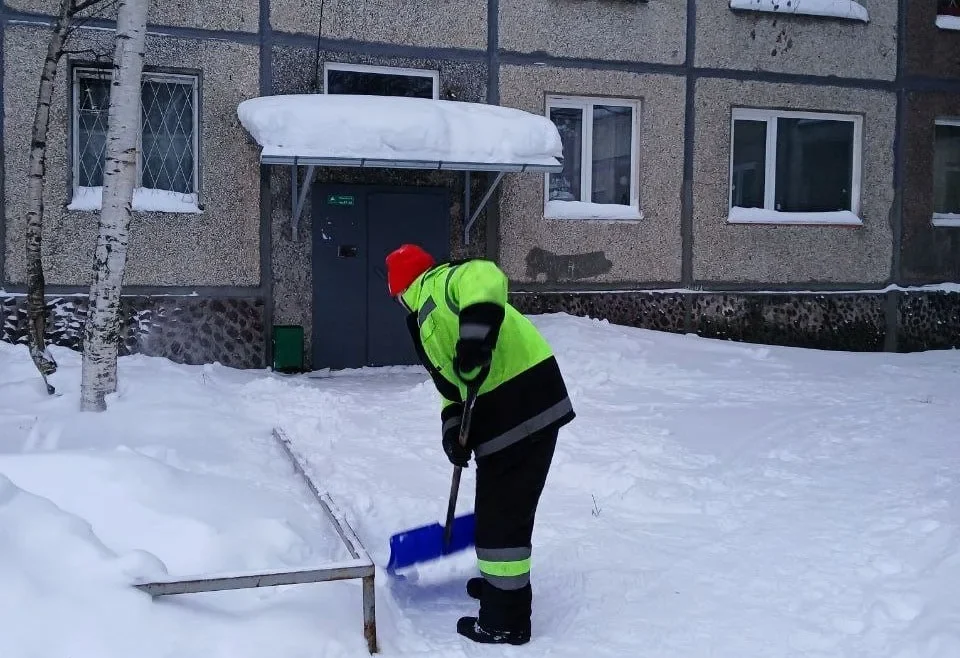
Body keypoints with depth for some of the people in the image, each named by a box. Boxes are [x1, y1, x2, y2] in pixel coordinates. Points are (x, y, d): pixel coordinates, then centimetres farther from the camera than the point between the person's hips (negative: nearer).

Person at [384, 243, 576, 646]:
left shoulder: (438, 285, -6)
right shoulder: (426, 320, 24)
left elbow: (483, 277, -30)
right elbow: (452, 383, 19)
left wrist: (476, 337, -40)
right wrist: (451, 427, 2)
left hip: (524, 403, -10)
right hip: (505, 413, 10)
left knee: (502, 511, -2)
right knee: (497, 505, 24)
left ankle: (506, 620, 9)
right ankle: (500, 580, 44)